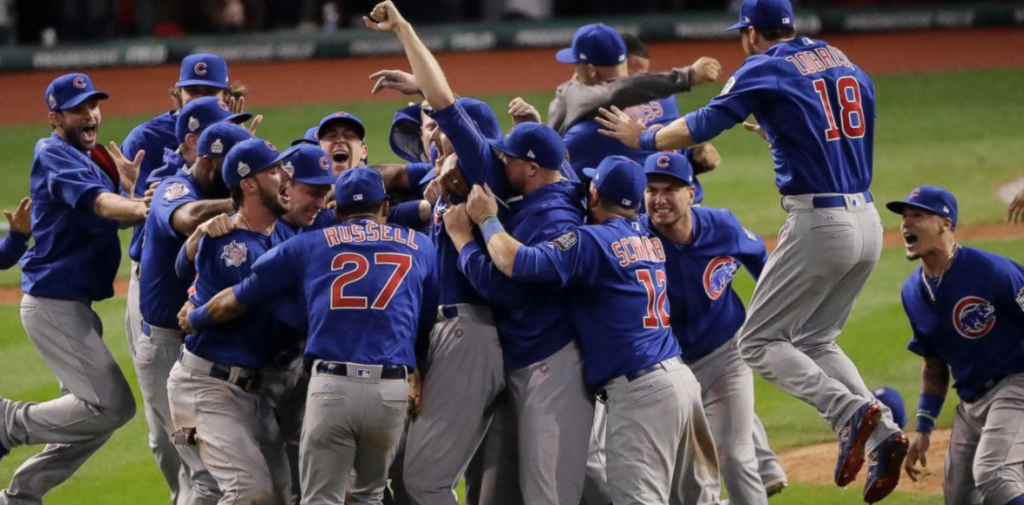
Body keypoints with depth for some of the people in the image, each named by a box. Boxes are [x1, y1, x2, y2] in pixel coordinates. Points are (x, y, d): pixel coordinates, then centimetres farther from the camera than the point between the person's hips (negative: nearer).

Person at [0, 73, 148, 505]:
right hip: (53, 304, -10)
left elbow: (108, 218, 10)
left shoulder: (87, 160, 19)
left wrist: (130, 190, -8)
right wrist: (142, 208, -45)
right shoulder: (55, 155, -12)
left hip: (76, 306, 10)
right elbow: (97, 203, -29)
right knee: (112, 406, -16)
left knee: (93, 414, 14)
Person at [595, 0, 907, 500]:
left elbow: (705, 125, -6)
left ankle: (849, 411, -21)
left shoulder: (764, 69, -3)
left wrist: (641, 138, 7)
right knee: (813, 341, 19)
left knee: (759, 343, 1)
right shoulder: (844, 64, 15)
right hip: (868, 222, 7)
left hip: (818, 223, -7)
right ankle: (881, 432, -1)